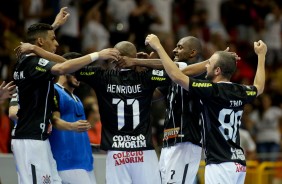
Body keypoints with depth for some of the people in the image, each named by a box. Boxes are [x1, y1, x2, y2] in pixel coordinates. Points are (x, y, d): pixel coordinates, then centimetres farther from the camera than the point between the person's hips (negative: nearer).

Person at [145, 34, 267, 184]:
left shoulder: (212, 91, -12)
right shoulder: (240, 92, 10)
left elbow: (177, 76, -15)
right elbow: (259, 87, 33)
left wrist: (158, 46, -6)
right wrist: (261, 55, 45)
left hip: (220, 164, -9)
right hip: (239, 163, 9)